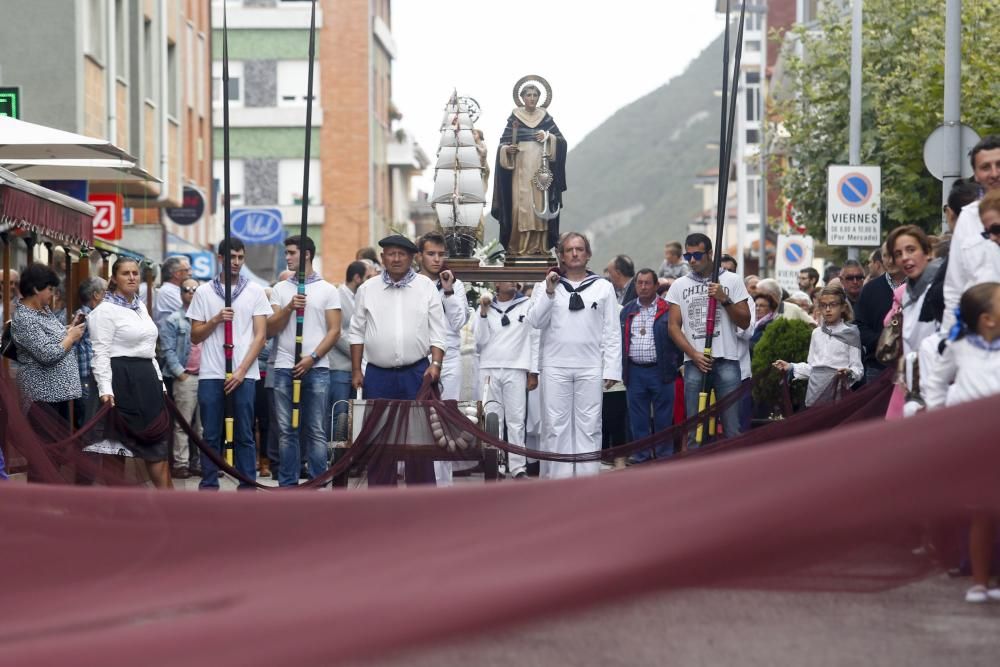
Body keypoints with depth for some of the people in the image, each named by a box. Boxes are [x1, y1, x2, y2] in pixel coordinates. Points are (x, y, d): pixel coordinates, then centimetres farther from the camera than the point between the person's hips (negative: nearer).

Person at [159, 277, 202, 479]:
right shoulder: (173, 320, 2)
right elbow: (168, 350, -4)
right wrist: (181, 373, -10)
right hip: (186, 378, -4)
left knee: (203, 424, 7)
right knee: (183, 423, -3)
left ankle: (200, 462, 13)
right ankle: (181, 463, -1)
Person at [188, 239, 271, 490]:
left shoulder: (254, 291, 7)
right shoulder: (204, 292, 9)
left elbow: (260, 335, 3)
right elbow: (195, 336, 9)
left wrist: (242, 370, -7)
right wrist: (215, 320, -9)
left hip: (244, 374, -1)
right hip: (211, 374, 1)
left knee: (244, 435, 1)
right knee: (211, 435, 2)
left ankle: (248, 488, 4)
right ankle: (209, 488, 7)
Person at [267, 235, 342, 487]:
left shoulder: (327, 290, 5)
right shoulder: (280, 289, 13)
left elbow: (334, 330, 0)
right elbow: (270, 329, 6)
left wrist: (313, 357, -11)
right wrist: (289, 308, -9)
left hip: (316, 369, -2)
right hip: (285, 368, 2)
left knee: (317, 432, -2)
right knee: (287, 431, 4)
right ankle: (287, 485, 9)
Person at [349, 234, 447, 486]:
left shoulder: (426, 287, 4)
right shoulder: (368, 289, 6)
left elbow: (437, 331, 3)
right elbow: (357, 332, 8)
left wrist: (435, 363, -9)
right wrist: (356, 370, 4)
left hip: (417, 372, -1)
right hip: (378, 374, 1)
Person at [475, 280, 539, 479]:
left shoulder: (528, 306, 5)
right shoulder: (486, 307, 11)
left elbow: (535, 340, 4)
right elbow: (481, 340, 5)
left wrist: (534, 373, 0)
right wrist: (483, 312, -3)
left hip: (516, 369, -2)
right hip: (489, 369, 2)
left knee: (516, 420, -4)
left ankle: (518, 467, -4)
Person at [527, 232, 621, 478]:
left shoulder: (603, 287, 9)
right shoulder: (546, 285, 9)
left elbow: (612, 332, 5)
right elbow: (535, 321, -1)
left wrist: (612, 369, -2)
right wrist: (549, 292, -10)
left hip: (590, 367, 0)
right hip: (555, 366, 0)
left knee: (589, 425, 0)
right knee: (555, 425, 1)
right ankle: (557, 479, 4)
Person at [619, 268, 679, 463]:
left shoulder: (667, 310, -2)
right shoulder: (627, 311, 11)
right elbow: (620, 339, 13)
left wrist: (676, 364, -5)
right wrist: (620, 368, 8)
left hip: (660, 371, -3)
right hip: (635, 372, 3)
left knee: (663, 416, 3)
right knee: (637, 417, 7)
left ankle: (664, 454, 11)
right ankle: (641, 454, 15)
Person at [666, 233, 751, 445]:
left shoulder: (732, 281, 7)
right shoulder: (679, 286, 12)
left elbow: (744, 322, 5)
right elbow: (674, 326, 8)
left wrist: (724, 299, -9)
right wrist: (694, 354, -5)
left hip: (726, 360, -2)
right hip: (694, 362, 2)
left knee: (732, 426, -5)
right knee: (694, 427, 1)